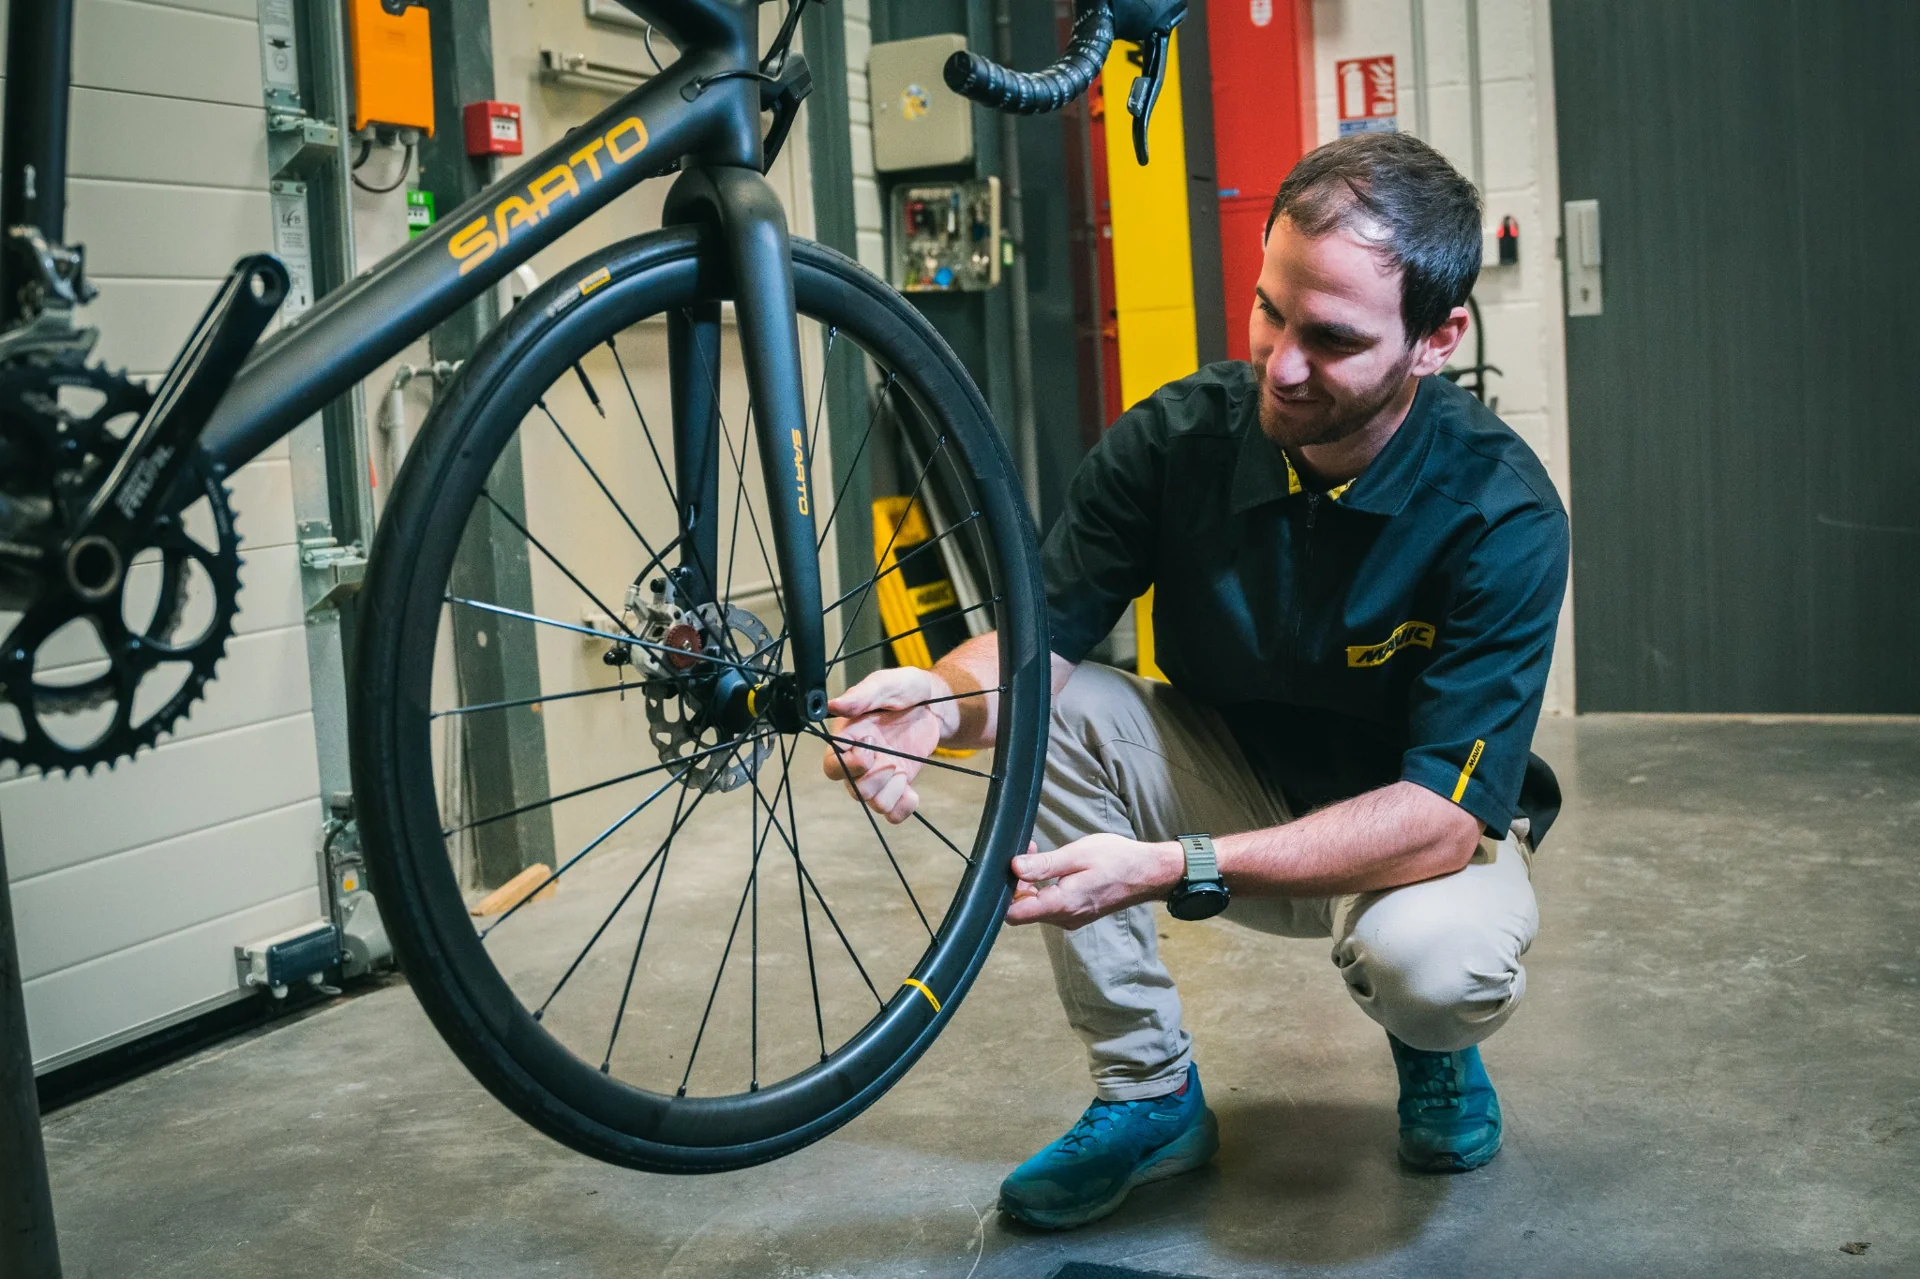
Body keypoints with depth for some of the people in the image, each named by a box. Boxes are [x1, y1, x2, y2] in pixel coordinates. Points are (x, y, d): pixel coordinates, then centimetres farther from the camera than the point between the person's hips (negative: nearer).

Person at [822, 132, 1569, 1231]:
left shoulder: (1501, 511, -26)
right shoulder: (1179, 438, -18)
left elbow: (1445, 812, -31)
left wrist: (1177, 869, -42)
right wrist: (944, 698, -40)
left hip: (1427, 826, -3)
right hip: (1237, 781, 3)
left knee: (1439, 966, -36)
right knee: (1049, 711, -22)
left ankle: (1433, 1046, 7)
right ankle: (1150, 1093, -7)